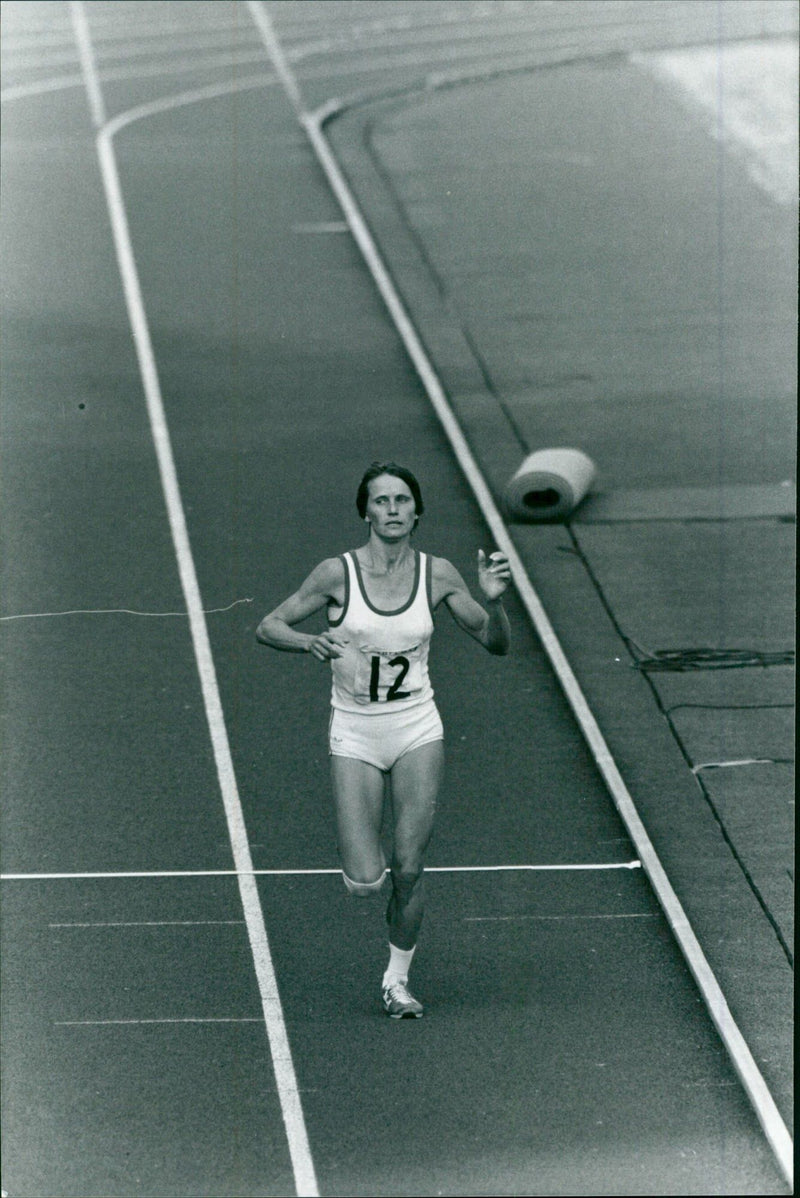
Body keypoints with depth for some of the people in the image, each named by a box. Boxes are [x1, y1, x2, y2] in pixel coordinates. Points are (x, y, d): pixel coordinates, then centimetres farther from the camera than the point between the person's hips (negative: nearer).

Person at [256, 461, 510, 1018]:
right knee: (365, 883, -9)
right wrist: (312, 642, -23)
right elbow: (269, 627, -3)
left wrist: (494, 599, -16)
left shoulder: (437, 574, -2)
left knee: (409, 868, -3)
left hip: (417, 728, 1)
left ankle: (398, 978, 18)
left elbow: (495, 643, 4)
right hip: (355, 735, -1)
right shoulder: (338, 573, -9)